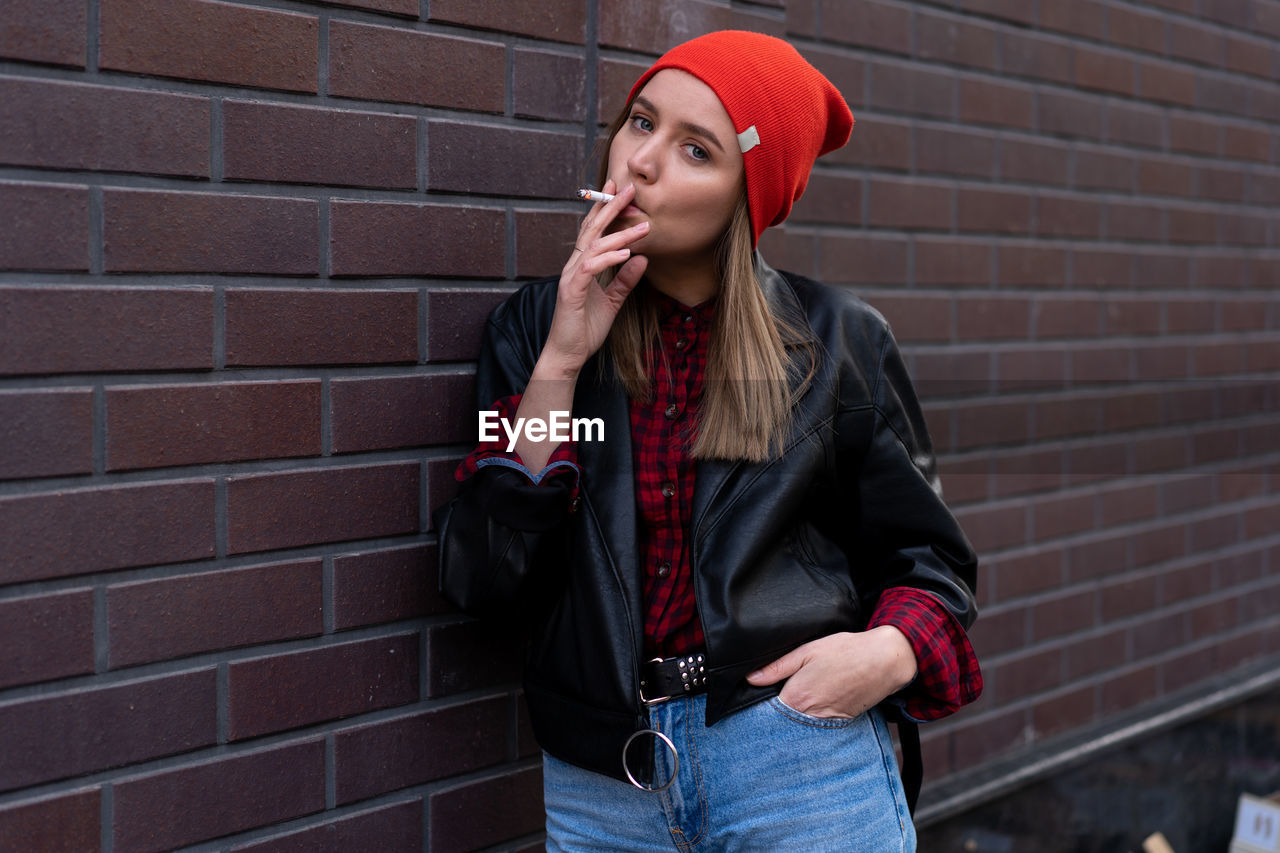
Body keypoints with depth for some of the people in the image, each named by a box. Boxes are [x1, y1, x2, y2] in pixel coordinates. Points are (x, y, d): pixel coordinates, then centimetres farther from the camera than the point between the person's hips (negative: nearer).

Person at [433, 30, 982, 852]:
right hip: (598, 781, 2)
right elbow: (484, 578, -6)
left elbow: (925, 555, 8)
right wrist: (559, 365, -12)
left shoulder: (836, 340, 0)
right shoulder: (534, 328, 3)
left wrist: (892, 652, -13)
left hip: (798, 760, -1)